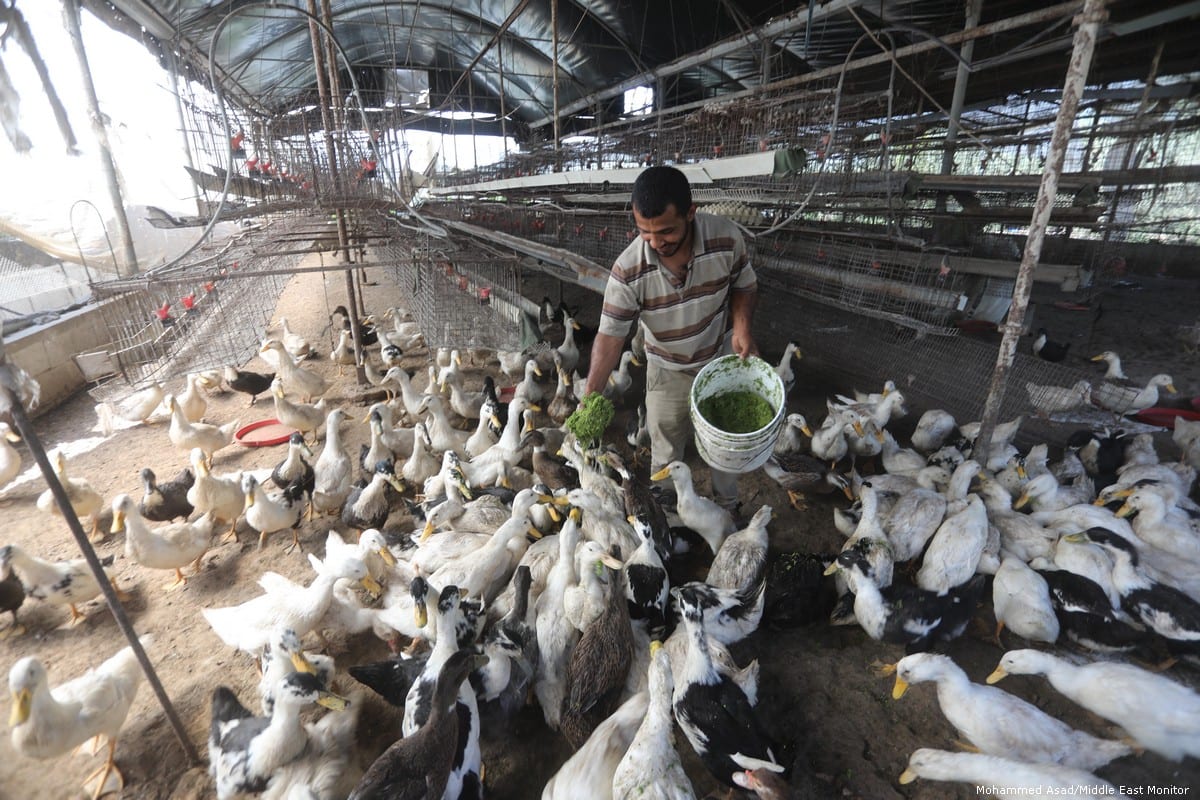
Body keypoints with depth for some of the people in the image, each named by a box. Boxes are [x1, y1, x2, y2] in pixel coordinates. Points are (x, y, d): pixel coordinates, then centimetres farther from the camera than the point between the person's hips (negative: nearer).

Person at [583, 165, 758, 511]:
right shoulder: (628, 270, -28)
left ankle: (727, 509, 49)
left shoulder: (726, 237, -25)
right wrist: (590, 394, -34)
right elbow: (610, 334, -24)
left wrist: (742, 324, -25)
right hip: (668, 371, -1)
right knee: (666, 456, 14)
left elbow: (744, 285, -6)